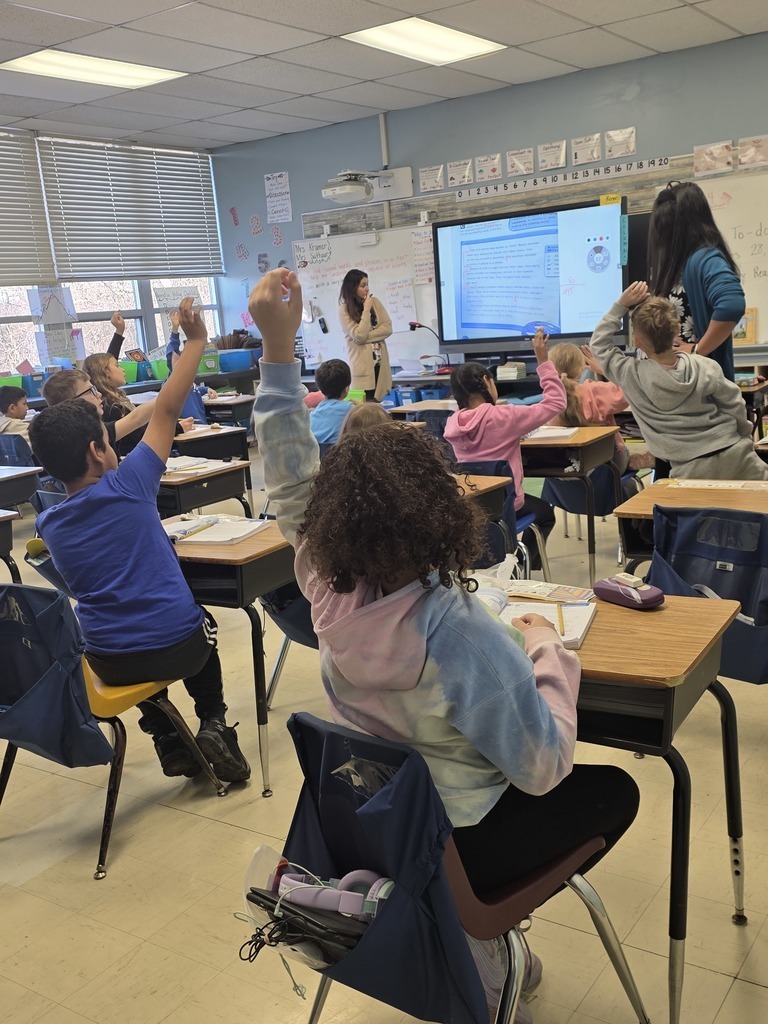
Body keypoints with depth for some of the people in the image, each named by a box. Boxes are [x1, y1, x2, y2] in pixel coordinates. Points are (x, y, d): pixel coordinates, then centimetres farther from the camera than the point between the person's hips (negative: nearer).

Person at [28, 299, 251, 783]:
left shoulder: (48, 525, -1)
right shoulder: (127, 486, -16)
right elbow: (166, 412, -11)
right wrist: (196, 340, -5)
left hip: (111, 661, 3)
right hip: (177, 646, -3)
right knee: (200, 624, 33)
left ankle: (167, 738, 30)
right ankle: (214, 725, 18)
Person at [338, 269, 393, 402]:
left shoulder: (375, 302, 8)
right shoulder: (344, 310, -5)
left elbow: (387, 328, 1)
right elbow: (359, 336, -14)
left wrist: (367, 336, -11)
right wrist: (366, 310, -10)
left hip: (380, 362, 4)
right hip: (362, 365, -4)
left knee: (380, 401, 4)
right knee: (366, 402, -8)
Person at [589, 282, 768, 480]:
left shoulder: (631, 376, -7)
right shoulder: (706, 367, -4)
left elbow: (598, 344, 9)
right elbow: (735, 406, 6)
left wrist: (621, 306, 3)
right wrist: (744, 437, 23)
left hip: (691, 470, -1)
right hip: (734, 455, 2)